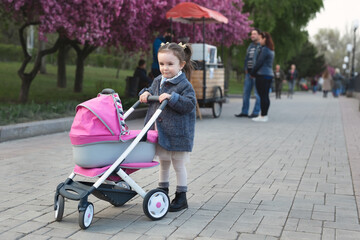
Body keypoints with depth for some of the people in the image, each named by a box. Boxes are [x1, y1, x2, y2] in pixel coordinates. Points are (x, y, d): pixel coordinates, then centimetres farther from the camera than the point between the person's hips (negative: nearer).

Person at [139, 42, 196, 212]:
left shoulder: (184, 85, -14)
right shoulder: (158, 82, 7)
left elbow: (189, 104, -23)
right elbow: (151, 91, 23)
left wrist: (172, 97, -31)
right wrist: (145, 93, 1)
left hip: (178, 134, -6)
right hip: (160, 133, 6)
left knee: (178, 165, 6)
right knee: (163, 163, 20)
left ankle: (181, 197, 18)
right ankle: (162, 192, 35)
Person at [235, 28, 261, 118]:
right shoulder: (250, 46, 18)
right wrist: (246, 69, 9)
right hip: (249, 72, 7)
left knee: (257, 94, -3)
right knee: (246, 93, 8)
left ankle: (256, 112, 2)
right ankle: (244, 112, 14)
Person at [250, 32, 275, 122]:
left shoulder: (264, 49, -12)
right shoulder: (271, 50, 17)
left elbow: (259, 63, -14)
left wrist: (252, 73, -4)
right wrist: (254, 72, 19)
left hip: (262, 75, -9)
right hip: (270, 74, 9)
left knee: (263, 96, -8)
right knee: (266, 96, 11)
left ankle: (263, 116, -7)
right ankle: (265, 115, 14)